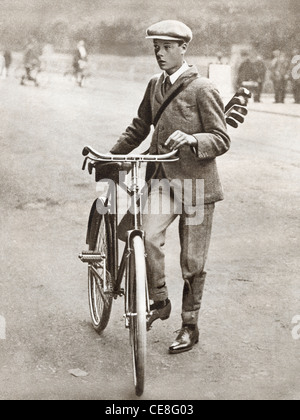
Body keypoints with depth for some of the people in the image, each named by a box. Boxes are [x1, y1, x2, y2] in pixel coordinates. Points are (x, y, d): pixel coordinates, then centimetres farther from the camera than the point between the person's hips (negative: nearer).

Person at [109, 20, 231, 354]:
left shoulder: (202, 89, -8)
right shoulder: (155, 85, 10)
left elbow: (222, 140, -10)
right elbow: (139, 128, 23)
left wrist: (190, 139, -28)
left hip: (196, 182, -4)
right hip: (162, 178, 4)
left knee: (192, 262, 4)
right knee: (147, 237, -20)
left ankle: (190, 326, 21)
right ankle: (159, 302, 4)